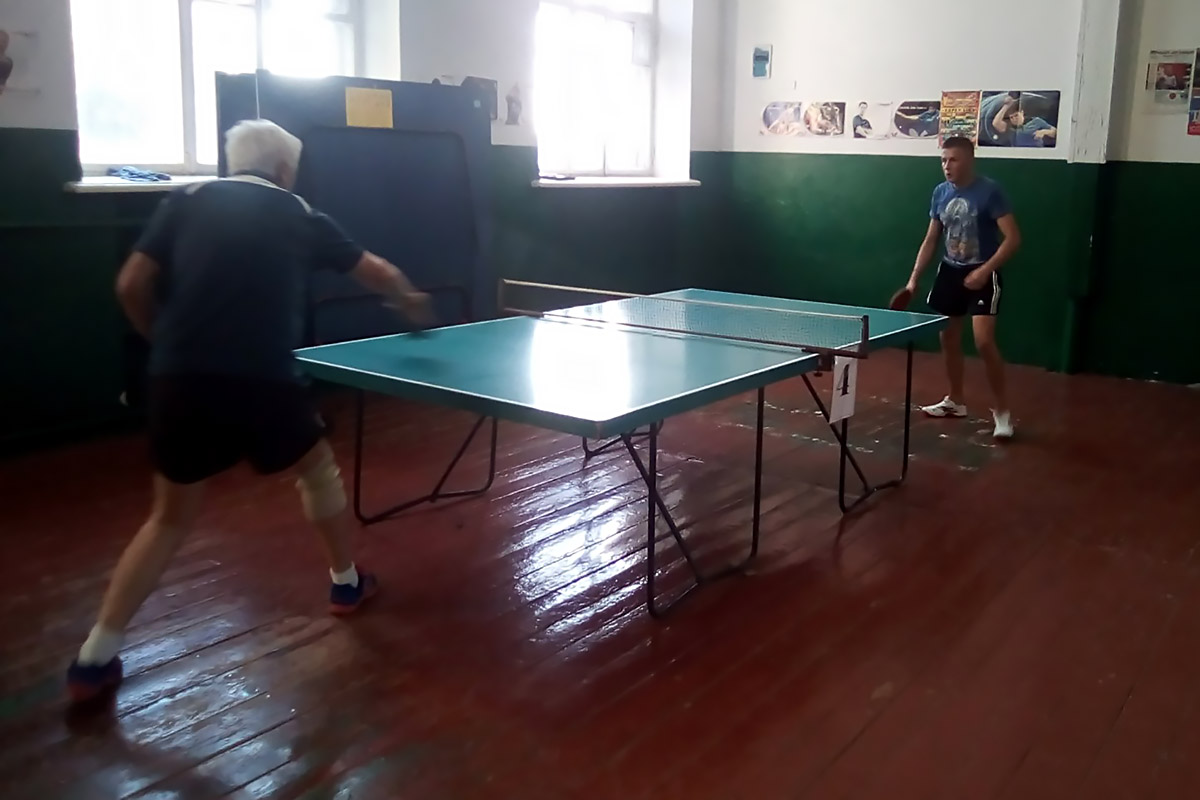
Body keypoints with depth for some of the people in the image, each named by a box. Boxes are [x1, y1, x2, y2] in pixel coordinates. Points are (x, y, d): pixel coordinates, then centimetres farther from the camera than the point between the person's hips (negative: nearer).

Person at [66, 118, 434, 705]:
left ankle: (95, 658, 15)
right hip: (261, 380, -2)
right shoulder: (299, 216, 12)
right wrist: (408, 300, 46)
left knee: (171, 516, 17)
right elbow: (377, 273, 25)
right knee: (318, 467, 27)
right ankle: (346, 582, 41)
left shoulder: (186, 202, 11)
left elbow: (131, 287, 4)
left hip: (179, 381, 2)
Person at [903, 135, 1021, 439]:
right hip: (950, 271, 6)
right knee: (948, 337, 12)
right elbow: (930, 240, 12)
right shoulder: (940, 193, 4)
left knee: (984, 341, -16)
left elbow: (1013, 238, -17)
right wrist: (914, 278, 5)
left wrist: (985, 270, -26)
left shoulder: (990, 191, -15)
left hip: (982, 274, -6)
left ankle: (1001, 409, -2)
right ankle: (955, 401, 31)